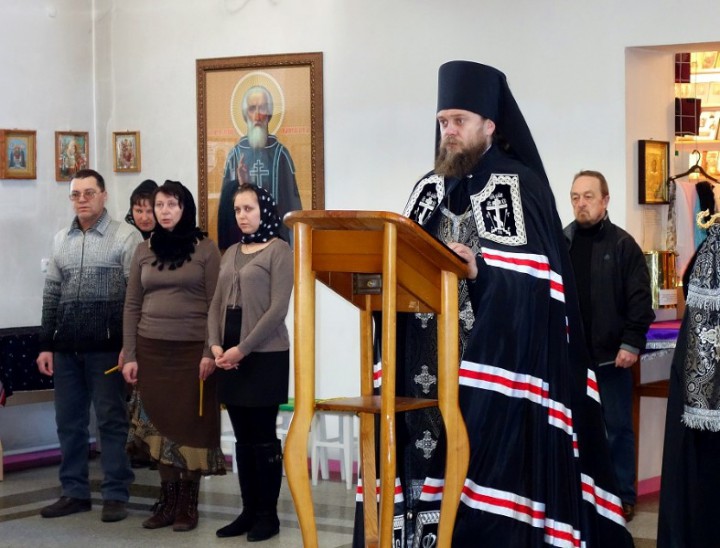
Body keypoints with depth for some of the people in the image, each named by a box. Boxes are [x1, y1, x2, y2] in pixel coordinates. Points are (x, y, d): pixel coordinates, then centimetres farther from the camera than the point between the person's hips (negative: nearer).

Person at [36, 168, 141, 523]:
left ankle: (116, 495, 6)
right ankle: (74, 492, 18)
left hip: (106, 346, -5)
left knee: (111, 421, 0)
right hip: (66, 347, 5)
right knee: (69, 422, 9)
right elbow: (51, 295, 16)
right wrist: (46, 344, 11)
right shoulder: (61, 240, 14)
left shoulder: (125, 237, -3)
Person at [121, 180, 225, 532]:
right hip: (152, 350, 3)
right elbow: (132, 306, 10)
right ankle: (167, 501, 11)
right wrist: (129, 356, 3)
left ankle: (188, 504, 8)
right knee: (159, 423, 3)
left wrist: (210, 352, -11)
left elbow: (215, 305, -3)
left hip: (192, 350, -3)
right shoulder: (144, 251, 9)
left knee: (190, 424, 0)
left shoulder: (205, 249, 0)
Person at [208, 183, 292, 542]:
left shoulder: (279, 250, -4)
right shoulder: (231, 253, 16)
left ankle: (268, 515, 5)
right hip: (230, 357, 6)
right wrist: (216, 345, -2)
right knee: (243, 438, 9)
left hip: (264, 356, -6)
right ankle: (249, 511, 16)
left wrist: (243, 349, -15)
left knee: (264, 437, -2)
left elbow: (278, 309, -12)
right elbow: (217, 304, 15)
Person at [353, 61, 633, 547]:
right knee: (430, 465, 3)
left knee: (488, 472, -8)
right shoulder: (430, 189, 15)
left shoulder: (521, 187, -4)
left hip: (494, 365, -5)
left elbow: (535, 281, -13)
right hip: (429, 363, 6)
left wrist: (479, 272, -26)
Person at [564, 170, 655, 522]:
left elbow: (640, 299, -5)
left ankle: (623, 496, 12)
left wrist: (632, 343, -13)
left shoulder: (623, 245, 0)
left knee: (617, 429, 4)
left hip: (610, 355, -3)